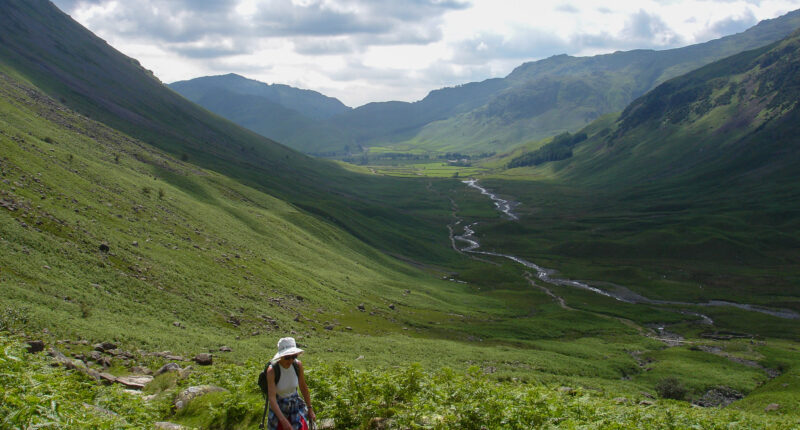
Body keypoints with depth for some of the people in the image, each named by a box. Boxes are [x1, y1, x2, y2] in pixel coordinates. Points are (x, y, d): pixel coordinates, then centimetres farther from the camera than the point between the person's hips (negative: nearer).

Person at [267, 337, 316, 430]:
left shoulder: (298, 365, -18)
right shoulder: (272, 370, -29)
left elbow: (303, 387, -2)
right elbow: (272, 398, -32)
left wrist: (310, 409, 3)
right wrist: (284, 421, -41)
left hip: (295, 404, 2)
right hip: (278, 406, -2)